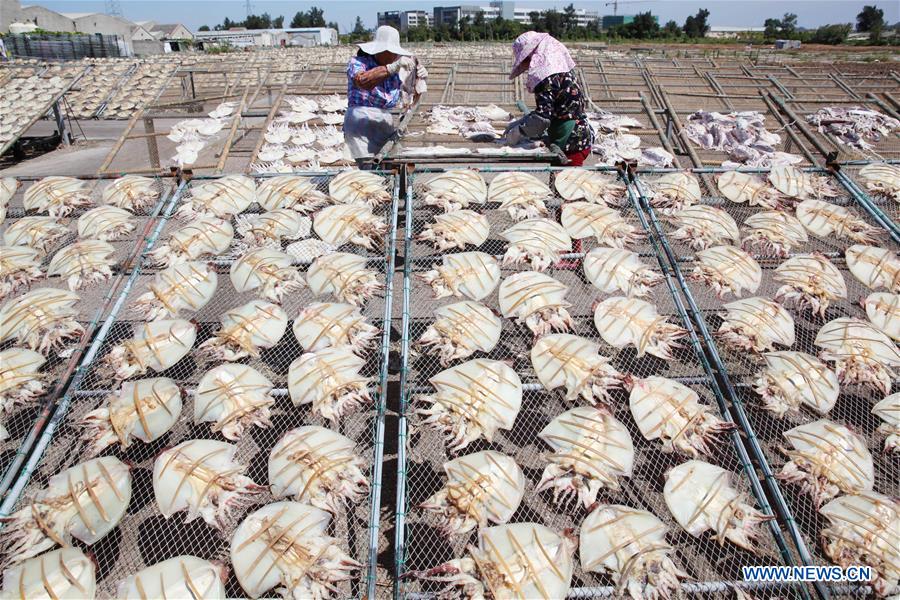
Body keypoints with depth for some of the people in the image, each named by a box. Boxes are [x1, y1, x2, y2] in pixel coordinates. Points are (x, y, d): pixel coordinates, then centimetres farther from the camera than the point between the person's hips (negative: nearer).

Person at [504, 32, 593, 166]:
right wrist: (518, 123, 15)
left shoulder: (546, 75, -16)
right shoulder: (561, 68, 14)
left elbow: (543, 116, -24)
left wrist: (517, 133, -11)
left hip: (571, 146, -9)